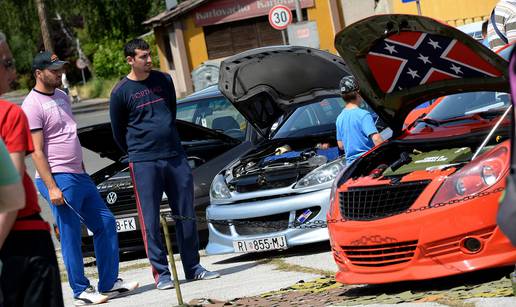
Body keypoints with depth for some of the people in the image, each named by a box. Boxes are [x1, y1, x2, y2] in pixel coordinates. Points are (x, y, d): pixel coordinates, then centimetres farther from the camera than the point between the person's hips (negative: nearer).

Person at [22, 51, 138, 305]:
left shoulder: (62, 97, 15)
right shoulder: (33, 106, -12)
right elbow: (37, 152, -16)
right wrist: (51, 187, -20)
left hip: (79, 176, 9)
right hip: (58, 179, -9)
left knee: (106, 223, 10)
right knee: (70, 237, -4)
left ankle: (109, 283, 17)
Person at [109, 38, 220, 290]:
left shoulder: (164, 80, 7)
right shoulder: (121, 92, -5)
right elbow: (118, 132, 5)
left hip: (175, 157, 4)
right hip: (144, 163, -4)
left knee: (186, 215, 8)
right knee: (150, 220, -3)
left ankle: (193, 267, 17)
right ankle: (161, 273, 3)